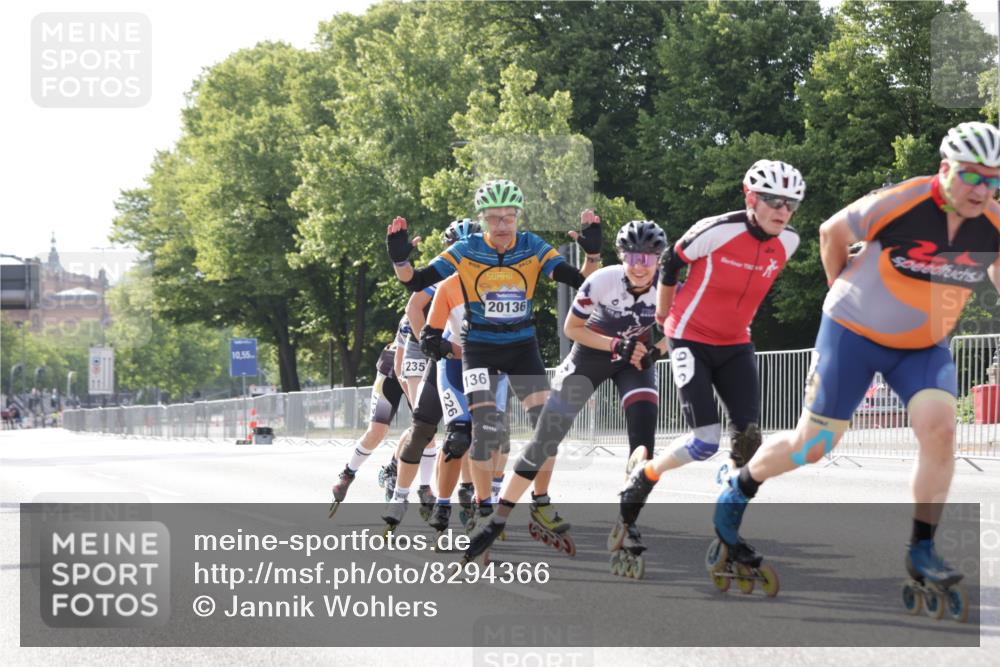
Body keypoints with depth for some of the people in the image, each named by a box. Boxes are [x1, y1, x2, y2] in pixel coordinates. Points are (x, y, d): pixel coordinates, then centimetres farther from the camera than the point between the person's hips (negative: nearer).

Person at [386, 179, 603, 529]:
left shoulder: (533, 248, -8)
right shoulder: (466, 251, -11)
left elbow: (582, 282, -13)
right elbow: (416, 282, -9)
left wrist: (593, 253, -29)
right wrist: (400, 258, -27)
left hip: (522, 346, 2)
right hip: (479, 348, -2)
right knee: (485, 429, -14)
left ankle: (542, 503, 12)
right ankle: (484, 510, 2)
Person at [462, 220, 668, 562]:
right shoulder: (603, 281, -27)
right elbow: (571, 328, -14)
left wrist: (654, 352, -20)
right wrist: (615, 345, -25)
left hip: (636, 357, 2)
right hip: (591, 353, -2)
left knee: (643, 436, -17)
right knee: (546, 437, -5)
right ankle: (498, 519, 1)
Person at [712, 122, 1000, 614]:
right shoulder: (899, 204, -25)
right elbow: (832, 231, -8)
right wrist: (845, 292, 2)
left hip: (924, 346, 3)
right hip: (855, 334, -3)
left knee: (939, 426, -21)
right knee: (813, 444, 1)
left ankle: (922, 551, -9)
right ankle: (734, 495, 28)